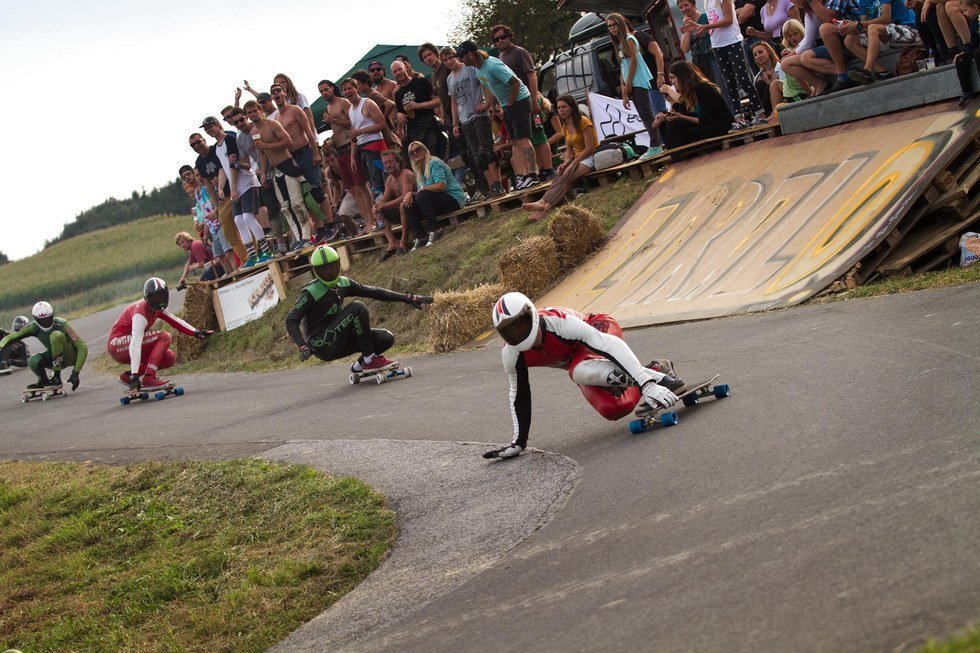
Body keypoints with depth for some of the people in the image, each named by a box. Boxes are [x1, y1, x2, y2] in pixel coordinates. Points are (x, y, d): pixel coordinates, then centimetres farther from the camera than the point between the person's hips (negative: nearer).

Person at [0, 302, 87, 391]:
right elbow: (11, 337, -14)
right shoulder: (34, 327, -14)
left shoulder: (60, 324, -25)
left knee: (56, 335, -31)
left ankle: (57, 377, -22)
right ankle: (43, 381, 5)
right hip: (53, 356, 3)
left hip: (70, 356, -3)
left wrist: (75, 373, -31)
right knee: (33, 361, -27)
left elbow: (82, 347, -27)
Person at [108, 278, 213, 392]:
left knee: (170, 358, -2)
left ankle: (127, 376, 3)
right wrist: (135, 376, -41)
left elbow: (175, 321, 11)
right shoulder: (141, 313, -26)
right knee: (164, 337, -23)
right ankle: (148, 379, -27)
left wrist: (196, 332, -3)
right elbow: (135, 346, -34)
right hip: (117, 345, -10)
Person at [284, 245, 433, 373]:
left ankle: (360, 365, 12)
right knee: (357, 308, -23)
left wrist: (408, 299, 5)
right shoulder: (310, 293, -13)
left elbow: (374, 292, 9)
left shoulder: (343, 284, 7)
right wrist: (303, 347, -35)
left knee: (386, 338, -9)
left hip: (337, 343, 7)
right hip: (321, 345, -7)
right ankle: (370, 359, -19)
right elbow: (291, 322, -19)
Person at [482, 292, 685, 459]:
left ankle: (653, 376, -26)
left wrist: (646, 383, -50)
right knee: (613, 410, -19)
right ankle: (657, 369, 7)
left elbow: (612, 346, -43)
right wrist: (519, 441, -2)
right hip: (575, 359, 6)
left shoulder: (558, 321, -39)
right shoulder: (511, 353, -22)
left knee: (580, 372, -40)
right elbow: (519, 395, -5)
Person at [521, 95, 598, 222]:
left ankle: (543, 204, -47)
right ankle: (544, 206, -45)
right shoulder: (565, 127, 15)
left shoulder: (583, 121, -9)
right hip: (577, 158, 6)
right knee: (561, 176, -24)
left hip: (590, 157, -6)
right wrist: (566, 163, -8)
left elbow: (589, 148, -15)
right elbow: (569, 151, 14)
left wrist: (572, 163, -19)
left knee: (566, 176, -31)